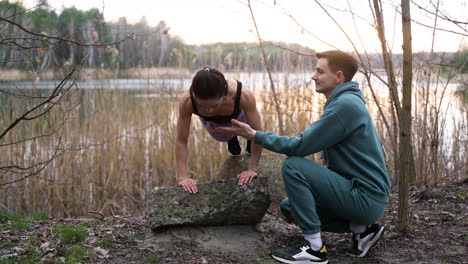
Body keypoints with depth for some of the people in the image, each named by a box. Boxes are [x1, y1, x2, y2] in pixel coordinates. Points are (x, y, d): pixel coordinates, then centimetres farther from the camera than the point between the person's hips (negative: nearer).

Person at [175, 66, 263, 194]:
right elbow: (181, 141, -32)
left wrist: (252, 169, -30)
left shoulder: (244, 95, -49)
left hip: (239, 115, 0)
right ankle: (232, 139, 58)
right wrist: (183, 177, -34)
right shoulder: (187, 101, -45)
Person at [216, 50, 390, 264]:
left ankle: (314, 247, -12)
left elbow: (301, 146, -19)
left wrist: (255, 135, -14)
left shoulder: (346, 105, -19)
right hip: (357, 192, 10)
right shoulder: (342, 102, 13)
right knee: (289, 207, 15)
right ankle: (362, 228, 10)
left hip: (367, 197, -10)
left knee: (292, 166, -19)